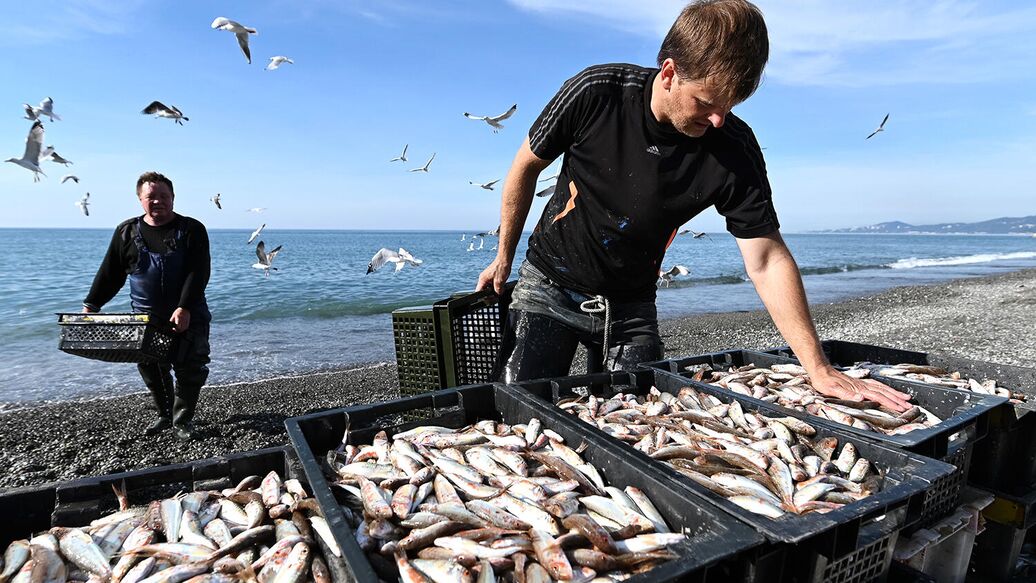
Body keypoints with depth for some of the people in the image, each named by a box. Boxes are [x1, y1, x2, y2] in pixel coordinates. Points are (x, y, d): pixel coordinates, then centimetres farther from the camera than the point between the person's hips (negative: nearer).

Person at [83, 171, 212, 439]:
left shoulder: (192, 230, -5)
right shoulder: (127, 231, 6)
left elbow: (198, 274, -15)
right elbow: (109, 273, 11)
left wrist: (184, 308, -25)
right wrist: (91, 305, 6)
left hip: (188, 316, -3)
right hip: (146, 317, 3)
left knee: (190, 369, -1)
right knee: (151, 369, 11)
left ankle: (181, 421, 15)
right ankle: (164, 415, 29)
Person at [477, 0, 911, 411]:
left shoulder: (734, 150, -15)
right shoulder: (596, 93, -20)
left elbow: (767, 261, -14)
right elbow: (526, 167, -5)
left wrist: (819, 369, -19)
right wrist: (504, 257, 3)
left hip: (631, 305, 2)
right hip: (549, 286, -1)